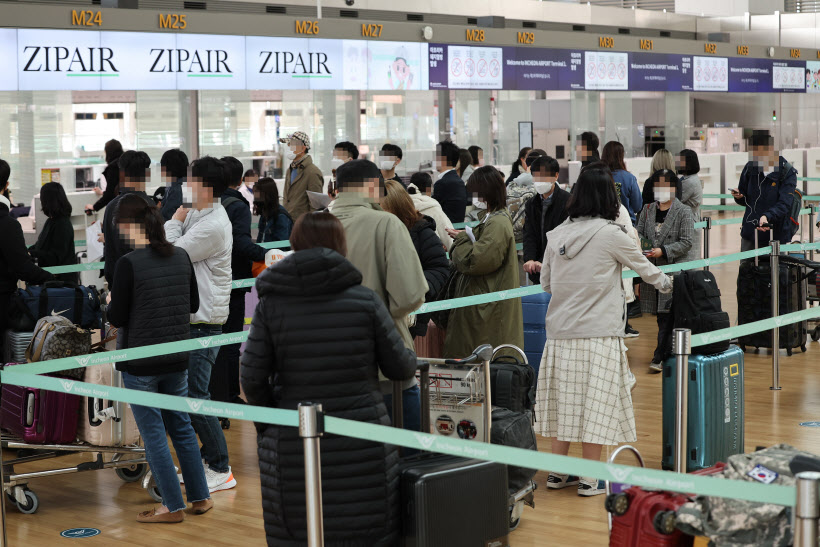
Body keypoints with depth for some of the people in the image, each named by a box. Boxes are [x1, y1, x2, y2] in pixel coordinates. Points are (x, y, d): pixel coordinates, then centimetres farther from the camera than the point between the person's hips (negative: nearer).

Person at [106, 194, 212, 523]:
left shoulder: (129, 263, -16)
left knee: (153, 433, 4)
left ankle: (173, 506, 10)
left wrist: (111, 301, 9)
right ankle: (200, 497, 23)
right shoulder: (181, 257, 2)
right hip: (177, 359, 6)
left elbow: (117, 319, -11)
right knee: (181, 426, 18)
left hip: (140, 362, -6)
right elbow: (194, 304, 13)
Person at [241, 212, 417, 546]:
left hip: (294, 452, 1)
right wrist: (409, 357, 25)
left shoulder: (270, 305, -2)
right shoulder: (365, 300, -4)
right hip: (362, 448, -1)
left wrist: (268, 425, 10)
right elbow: (400, 368, 2)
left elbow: (252, 378, -6)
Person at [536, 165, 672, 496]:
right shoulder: (610, 234, -8)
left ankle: (558, 472, 20)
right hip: (598, 332, -5)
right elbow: (643, 267, 7)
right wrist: (665, 283, 27)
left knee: (564, 399, 13)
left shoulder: (557, 234, 5)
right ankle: (590, 479, 5)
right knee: (596, 404, 1)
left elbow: (546, 283, 15)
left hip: (560, 330, 5)